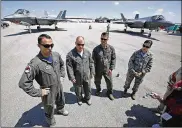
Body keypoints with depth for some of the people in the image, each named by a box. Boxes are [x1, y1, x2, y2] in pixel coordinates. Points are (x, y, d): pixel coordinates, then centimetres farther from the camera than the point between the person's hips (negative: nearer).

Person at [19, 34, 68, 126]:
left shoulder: (56, 55, -13)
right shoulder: (35, 64, -31)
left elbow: (62, 64, 10)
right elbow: (23, 83, -28)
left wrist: (62, 74, 3)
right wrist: (38, 92, -22)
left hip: (59, 86, 6)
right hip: (48, 91, -5)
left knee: (61, 101, 31)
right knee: (49, 108, 22)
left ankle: (60, 109, 65)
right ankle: (50, 119, 54)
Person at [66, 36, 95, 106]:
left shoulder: (87, 52, -5)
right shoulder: (70, 54, -17)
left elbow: (91, 63, 4)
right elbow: (69, 67, -15)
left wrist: (92, 72, 4)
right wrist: (71, 77, -14)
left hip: (87, 76, 3)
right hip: (77, 78, -2)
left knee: (88, 89, 21)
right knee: (78, 90, 21)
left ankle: (87, 98, 50)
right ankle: (79, 99, 50)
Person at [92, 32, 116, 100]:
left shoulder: (111, 48, -10)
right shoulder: (96, 49, -14)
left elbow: (113, 59, -2)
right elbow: (93, 60, -8)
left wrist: (111, 68, -6)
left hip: (107, 70, 0)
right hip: (98, 70, 0)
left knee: (109, 83, 14)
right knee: (97, 81, 22)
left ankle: (109, 93, 43)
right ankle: (98, 90, 54)